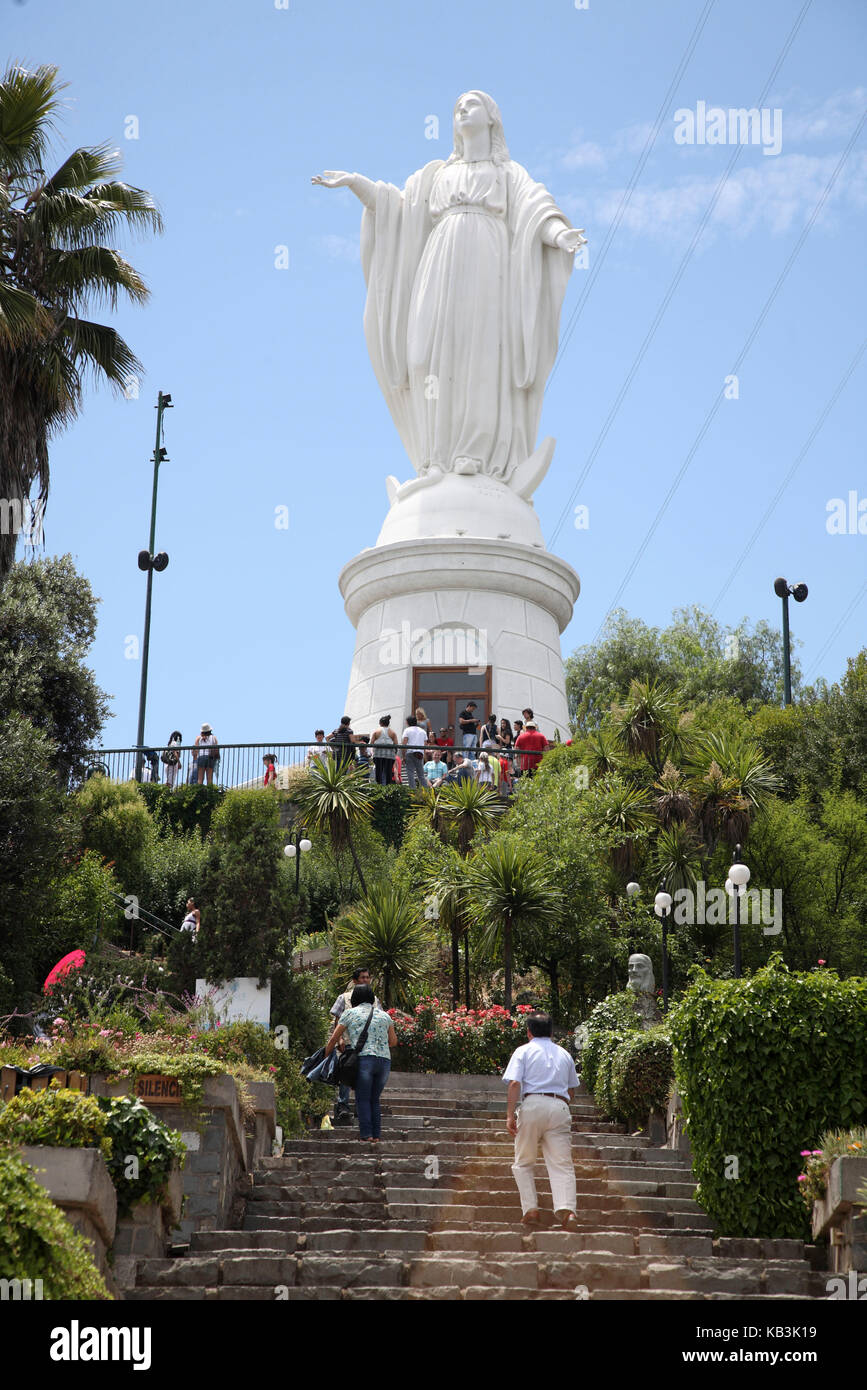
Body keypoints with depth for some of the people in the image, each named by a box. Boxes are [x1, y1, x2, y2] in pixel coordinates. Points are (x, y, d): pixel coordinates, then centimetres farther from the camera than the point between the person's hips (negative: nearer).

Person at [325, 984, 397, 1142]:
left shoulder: (349, 1013, 11)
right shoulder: (384, 1015, 20)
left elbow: (333, 1039, 11)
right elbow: (393, 1041, 22)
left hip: (363, 1059, -4)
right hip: (385, 1060, 4)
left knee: (362, 1099, 1)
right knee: (374, 1099, 14)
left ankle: (366, 1134, -9)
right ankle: (376, 1135, 7)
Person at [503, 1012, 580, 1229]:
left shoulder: (523, 1051, 7)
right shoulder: (564, 1054, 21)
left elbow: (515, 1083, -6)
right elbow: (571, 1089, 24)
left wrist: (510, 1114, -10)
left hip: (532, 1105, -3)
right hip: (560, 1107, 3)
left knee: (523, 1163, 10)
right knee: (562, 1164, -3)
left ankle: (530, 1209, -1)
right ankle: (567, 1208, -22)